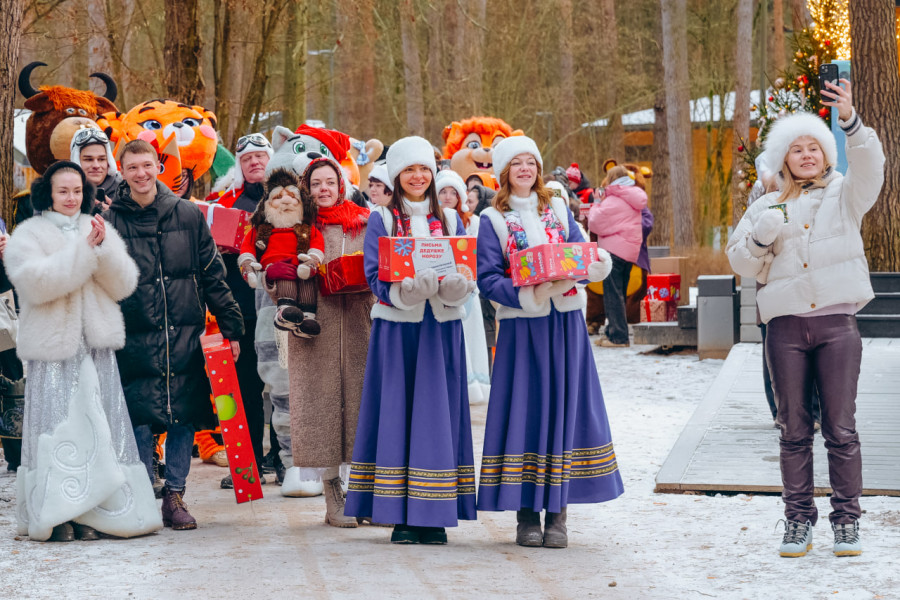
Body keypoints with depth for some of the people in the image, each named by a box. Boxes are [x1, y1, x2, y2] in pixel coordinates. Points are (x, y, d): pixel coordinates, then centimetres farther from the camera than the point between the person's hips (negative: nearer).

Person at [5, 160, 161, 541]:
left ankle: (89, 512, 4)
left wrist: (104, 248, -10)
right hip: (52, 346, -4)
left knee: (98, 426, -1)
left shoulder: (98, 230, 14)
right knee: (57, 428, -9)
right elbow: (36, 282, -14)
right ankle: (56, 514, -6)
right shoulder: (28, 235, 3)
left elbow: (123, 285, 6)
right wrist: (83, 250, -15)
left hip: (97, 345, 4)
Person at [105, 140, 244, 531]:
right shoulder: (112, 221, 1)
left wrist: (231, 328, 6)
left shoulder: (188, 215, 5)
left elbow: (213, 276, 8)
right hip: (135, 338, -1)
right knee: (139, 421, -3)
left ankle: (174, 496, 13)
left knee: (184, 418, 3)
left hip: (185, 334, 1)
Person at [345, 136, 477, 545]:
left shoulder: (450, 221, 12)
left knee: (438, 413, 1)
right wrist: (403, 290, -26)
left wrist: (455, 285, -18)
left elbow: (468, 275, 5)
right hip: (396, 329, -2)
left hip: (441, 330, 2)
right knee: (397, 414, -2)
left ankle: (434, 515, 4)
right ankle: (401, 515, 2)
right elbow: (375, 276, -6)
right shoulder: (381, 220, 5)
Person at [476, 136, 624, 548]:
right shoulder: (493, 221, 2)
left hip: (566, 325, 3)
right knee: (525, 411, -3)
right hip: (521, 326, -3)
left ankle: (558, 515, 5)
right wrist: (529, 295, -22)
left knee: (565, 407, 1)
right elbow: (488, 278, -7)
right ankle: (526, 514, 4)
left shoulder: (559, 211, 13)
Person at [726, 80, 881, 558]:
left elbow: (869, 166, -10)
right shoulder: (766, 207, 15)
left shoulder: (844, 195, 10)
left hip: (837, 324, -2)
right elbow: (741, 263, 15)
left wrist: (850, 121, -26)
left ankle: (846, 521, 5)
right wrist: (761, 238, -7)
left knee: (841, 428, -1)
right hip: (785, 327, 2)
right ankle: (798, 519, 10)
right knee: (794, 429, 5)